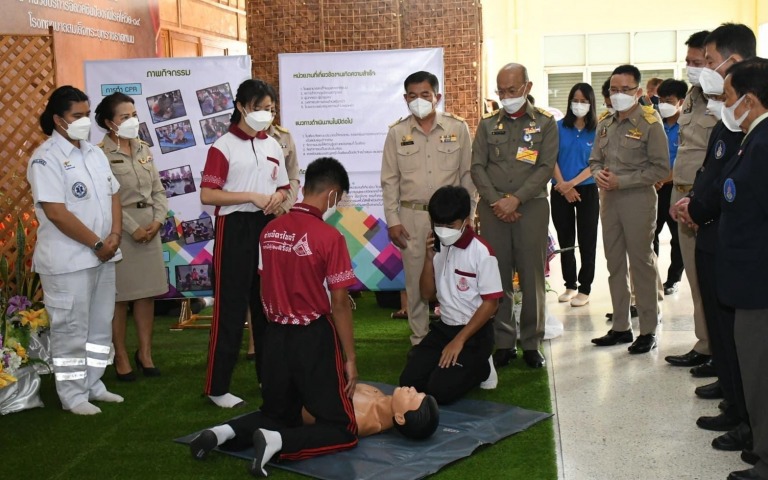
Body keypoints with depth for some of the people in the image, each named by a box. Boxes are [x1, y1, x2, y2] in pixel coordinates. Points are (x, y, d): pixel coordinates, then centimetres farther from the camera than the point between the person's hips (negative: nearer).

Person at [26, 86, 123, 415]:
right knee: (70, 329, 1)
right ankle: (72, 394, 12)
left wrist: (115, 235, -4)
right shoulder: (46, 159, -13)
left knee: (100, 325, 14)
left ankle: (93, 385, 27)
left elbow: (113, 195, 13)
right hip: (68, 260, -8)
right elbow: (57, 213, -20)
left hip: (103, 256, 8)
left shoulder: (94, 153, 12)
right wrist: (97, 243, -15)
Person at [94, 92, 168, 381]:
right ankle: (121, 356, 15)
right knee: (120, 296, 2)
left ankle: (145, 352, 23)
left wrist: (157, 220, -4)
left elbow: (158, 189, 10)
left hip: (150, 227, 6)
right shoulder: (101, 154, -10)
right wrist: (133, 228, -15)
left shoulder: (144, 149, 10)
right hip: (120, 230, -6)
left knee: (147, 292, 11)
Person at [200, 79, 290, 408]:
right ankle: (217, 387, 5)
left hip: (267, 227, 7)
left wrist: (278, 196, -3)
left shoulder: (273, 146, 12)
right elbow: (207, 195, -15)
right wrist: (252, 196, -21)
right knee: (231, 307, -4)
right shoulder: (224, 146, -8)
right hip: (235, 229, -6)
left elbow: (284, 188, 21)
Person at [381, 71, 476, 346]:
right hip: (412, 216, 1)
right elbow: (390, 180, 5)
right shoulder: (397, 132, 3)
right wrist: (392, 220, 0)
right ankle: (419, 339, 18)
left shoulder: (458, 128, 2)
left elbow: (467, 174, 5)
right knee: (416, 279, 6)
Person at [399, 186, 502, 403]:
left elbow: (491, 304, -16)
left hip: (475, 332, -6)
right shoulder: (439, 248, 4)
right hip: (444, 327, 6)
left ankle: (482, 368, 7)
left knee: (440, 390, -19)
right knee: (409, 382, -7)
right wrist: (430, 258, -9)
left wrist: (459, 340, -18)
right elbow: (427, 294, 7)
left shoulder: (481, 252, -16)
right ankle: (459, 365, 15)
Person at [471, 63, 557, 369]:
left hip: (531, 206, -2)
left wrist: (516, 199, -13)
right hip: (493, 208, 2)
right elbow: (477, 166, 5)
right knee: (497, 277, 3)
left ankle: (531, 343, 10)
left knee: (532, 277, 0)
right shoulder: (488, 125, 11)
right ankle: (503, 342, 11)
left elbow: (546, 167, -4)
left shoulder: (545, 123, 5)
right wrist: (496, 201, -9)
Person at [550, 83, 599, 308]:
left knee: (587, 242, 2)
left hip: (587, 190, -2)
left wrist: (572, 183, -17)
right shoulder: (559, 127, 2)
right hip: (561, 191, 2)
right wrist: (563, 185, -11)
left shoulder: (597, 131, -2)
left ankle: (584, 289, 9)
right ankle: (570, 285, 21)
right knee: (565, 241, 9)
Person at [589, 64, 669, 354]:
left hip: (638, 200, -6)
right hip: (609, 200, 6)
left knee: (641, 265, 0)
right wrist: (598, 174, -5)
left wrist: (621, 181, -17)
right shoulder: (605, 126, 12)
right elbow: (595, 160, 19)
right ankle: (621, 327, 21)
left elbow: (661, 168, -12)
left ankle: (648, 330, 10)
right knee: (615, 265, 11)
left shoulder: (650, 124, -7)